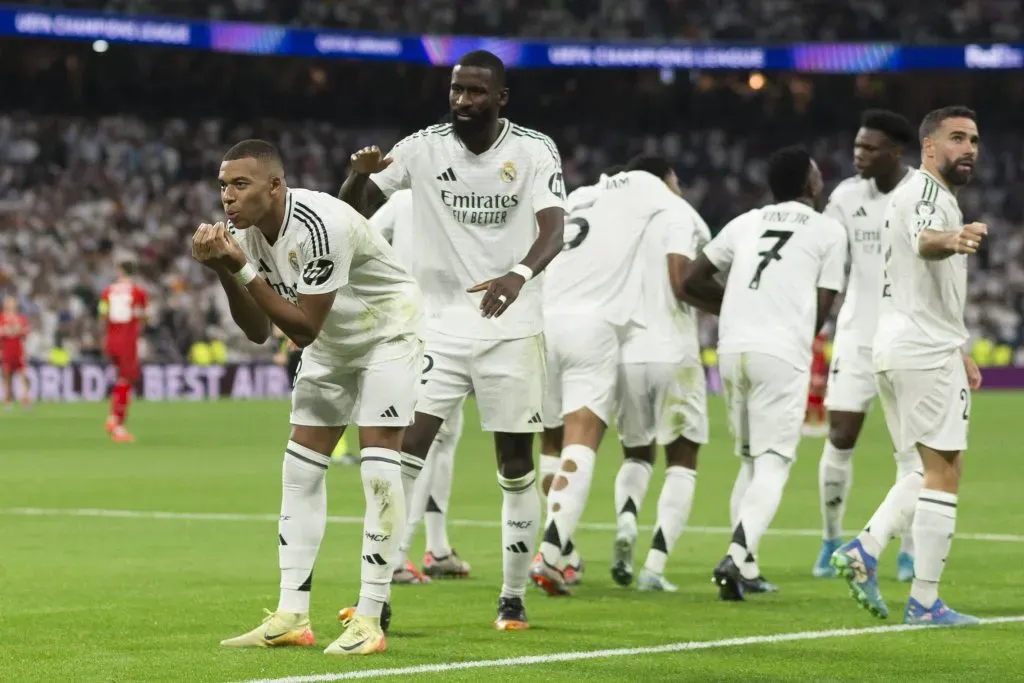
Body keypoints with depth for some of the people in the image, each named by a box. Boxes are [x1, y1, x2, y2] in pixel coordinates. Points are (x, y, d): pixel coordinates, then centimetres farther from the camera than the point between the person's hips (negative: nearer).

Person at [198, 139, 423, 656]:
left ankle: (370, 620, -12)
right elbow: (259, 331, -5)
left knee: (378, 468, -15)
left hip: (387, 335, -8)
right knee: (300, 468, 2)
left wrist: (244, 269, -34)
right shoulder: (248, 232, -9)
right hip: (331, 343, 8)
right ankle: (292, 617, 5)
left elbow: (303, 330, -30)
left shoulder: (320, 226, -34)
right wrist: (225, 273, -20)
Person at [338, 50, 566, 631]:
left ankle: (514, 597, 16)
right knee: (404, 455, -8)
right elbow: (352, 211, -2)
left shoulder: (533, 151, -7)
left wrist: (520, 274, -42)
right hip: (439, 325, 1)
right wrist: (361, 174, -26)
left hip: (511, 328, -1)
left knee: (517, 467, 4)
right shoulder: (424, 148, -2)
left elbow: (553, 229, -21)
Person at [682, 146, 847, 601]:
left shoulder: (746, 223, 17)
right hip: (782, 354, -5)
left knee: (750, 462, 18)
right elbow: (822, 308, 6)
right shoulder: (829, 230, 6)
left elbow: (693, 282, 18)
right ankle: (736, 556, -26)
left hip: (733, 348, 5)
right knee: (772, 466, -6)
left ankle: (745, 569, 15)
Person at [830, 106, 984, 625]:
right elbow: (924, 240, -36)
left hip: (896, 348, 10)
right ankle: (924, 602, -4)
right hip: (926, 351, -10)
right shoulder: (928, 191, -11)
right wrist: (951, 242, -59)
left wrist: (957, 352, 34)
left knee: (937, 468, 18)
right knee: (944, 472, -5)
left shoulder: (922, 193, 21)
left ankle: (864, 549, 3)